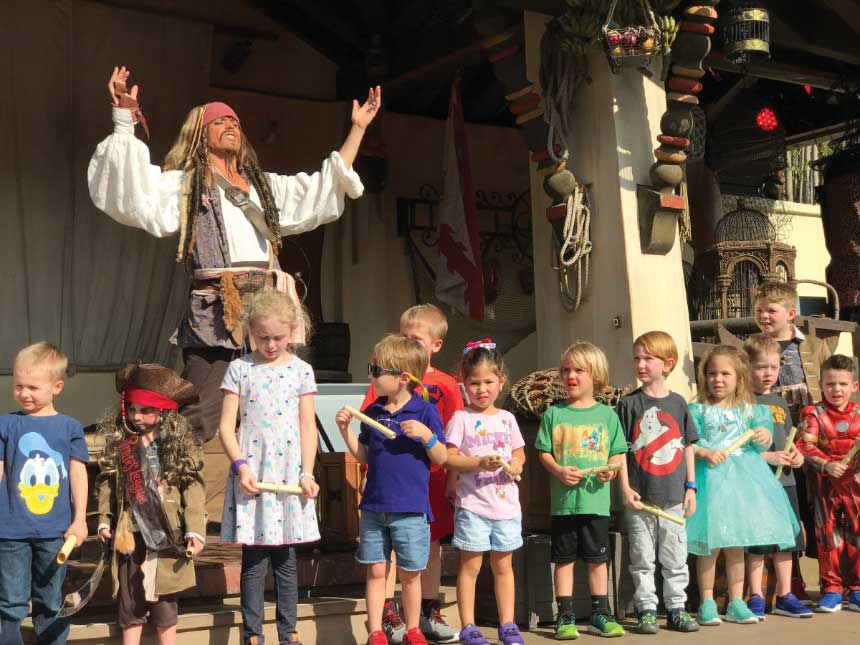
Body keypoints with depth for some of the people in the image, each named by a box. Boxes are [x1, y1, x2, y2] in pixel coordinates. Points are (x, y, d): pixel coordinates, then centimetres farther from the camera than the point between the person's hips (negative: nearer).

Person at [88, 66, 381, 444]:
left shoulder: (263, 185, 25)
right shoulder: (184, 184, 9)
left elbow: (324, 187, 29)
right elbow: (135, 189, -8)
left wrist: (358, 128, 28)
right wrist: (125, 119, -16)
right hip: (217, 312, -5)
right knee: (197, 420, -13)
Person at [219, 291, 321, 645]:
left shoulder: (301, 370, 4)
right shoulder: (239, 369, 2)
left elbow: (307, 427, 5)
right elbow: (227, 425, 0)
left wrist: (307, 472, -4)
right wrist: (240, 465, -12)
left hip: (289, 472, 1)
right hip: (251, 472, -1)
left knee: (285, 560, 9)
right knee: (253, 561, 3)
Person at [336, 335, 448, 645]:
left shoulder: (425, 412, -6)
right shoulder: (373, 412, 8)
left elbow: (441, 458, -4)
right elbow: (363, 455, 14)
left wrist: (426, 435, -21)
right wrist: (345, 430, 2)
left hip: (411, 509, -4)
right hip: (374, 507, 4)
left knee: (410, 574, 8)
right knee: (376, 571, 8)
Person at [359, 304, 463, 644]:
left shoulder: (445, 385, 1)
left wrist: (453, 479, 0)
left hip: (431, 478, 1)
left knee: (432, 544, 10)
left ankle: (429, 613, 24)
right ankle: (388, 614, 15)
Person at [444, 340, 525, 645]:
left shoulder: (507, 419, 9)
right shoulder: (461, 418, -4)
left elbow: (519, 451, 18)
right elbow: (448, 459, -10)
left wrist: (515, 465, -4)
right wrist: (479, 463, -23)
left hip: (506, 503, 4)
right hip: (472, 504, -4)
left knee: (503, 565, 12)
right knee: (470, 565, 1)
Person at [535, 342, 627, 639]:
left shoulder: (606, 414, 5)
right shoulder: (554, 413, 3)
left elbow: (618, 452, 7)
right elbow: (543, 452, 2)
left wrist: (611, 469, -12)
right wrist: (559, 471, -15)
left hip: (596, 500, 1)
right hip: (563, 500, 0)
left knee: (597, 559, 9)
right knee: (565, 559, 6)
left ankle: (600, 615, 21)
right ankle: (566, 617, 14)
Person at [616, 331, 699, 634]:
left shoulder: (678, 402, 5)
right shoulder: (629, 403, -2)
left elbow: (687, 447, 10)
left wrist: (691, 487, 6)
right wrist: (626, 488, -10)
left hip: (673, 496, 2)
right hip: (640, 497, -2)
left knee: (675, 557, 9)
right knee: (642, 558, 5)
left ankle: (676, 608, 20)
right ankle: (646, 610, 14)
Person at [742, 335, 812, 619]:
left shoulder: (779, 402, 15)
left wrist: (796, 455, 3)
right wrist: (768, 457, -19)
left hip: (784, 479, 7)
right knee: (757, 542, -2)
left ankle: (784, 596, 21)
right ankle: (756, 597, 9)